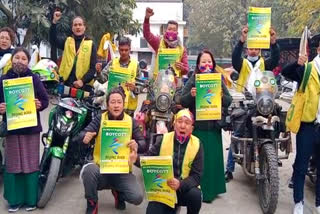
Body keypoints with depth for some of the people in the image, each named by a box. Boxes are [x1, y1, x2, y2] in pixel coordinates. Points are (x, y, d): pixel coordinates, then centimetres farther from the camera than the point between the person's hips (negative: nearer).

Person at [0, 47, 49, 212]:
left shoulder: (34, 79, 1)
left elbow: (45, 100, 2)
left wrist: (40, 105, -18)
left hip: (31, 127, -1)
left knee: (31, 164, 6)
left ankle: (31, 199, 18)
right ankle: (15, 200, 18)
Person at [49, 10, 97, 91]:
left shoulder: (90, 44, 3)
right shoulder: (67, 42, 12)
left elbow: (93, 67, -3)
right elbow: (53, 40, -7)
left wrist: (83, 81, -16)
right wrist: (54, 22, -16)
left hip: (84, 85, -2)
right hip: (67, 83, 2)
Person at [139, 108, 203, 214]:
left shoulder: (197, 144, -8)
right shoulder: (162, 139, -4)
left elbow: (196, 175, -11)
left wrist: (180, 184, -30)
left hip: (185, 187, -1)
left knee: (195, 194, -31)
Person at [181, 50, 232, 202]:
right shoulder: (192, 80, 1)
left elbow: (229, 101, 3)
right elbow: (182, 102, -4)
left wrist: (222, 96, -17)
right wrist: (191, 95, -22)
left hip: (214, 125, 2)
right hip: (197, 125, -2)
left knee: (214, 157, 9)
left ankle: (212, 189, 23)